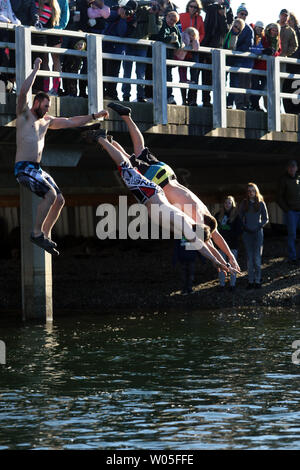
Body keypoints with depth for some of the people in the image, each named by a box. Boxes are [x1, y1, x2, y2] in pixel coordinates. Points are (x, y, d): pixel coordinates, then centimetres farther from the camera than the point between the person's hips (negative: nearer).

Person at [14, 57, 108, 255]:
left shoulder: (46, 121, 20)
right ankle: (37, 233, -17)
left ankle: (45, 234, 11)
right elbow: (24, 92, -18)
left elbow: (71, 122, 25)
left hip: (37, 169, 9)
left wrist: (94, 116, 21)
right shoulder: (24, 114, -2)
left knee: (59, 199, 4)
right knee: (50, 195, -24)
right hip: (23, 168, -9)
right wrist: (36, 69, -14)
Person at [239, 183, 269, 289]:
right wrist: (244, 227, -3)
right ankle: (250, 281, 6)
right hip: (247, 233, 2)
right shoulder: (244, 203, 5)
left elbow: (266, 219, 6)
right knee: (249, 258, 3)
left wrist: (259, 226, -7)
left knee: (257, 257, -3)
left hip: (258, 232, -2)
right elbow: (240, 217, 11)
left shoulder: (261, 203, 1)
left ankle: (257, 280, 3)